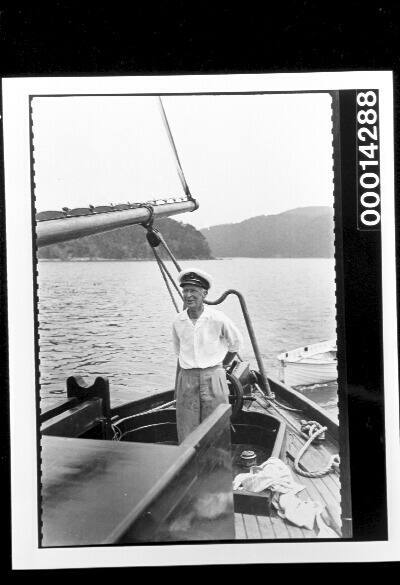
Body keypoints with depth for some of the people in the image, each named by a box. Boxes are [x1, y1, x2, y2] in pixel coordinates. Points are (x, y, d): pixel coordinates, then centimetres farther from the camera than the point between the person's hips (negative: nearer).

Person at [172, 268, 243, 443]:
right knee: (186, 435, 5)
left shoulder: (218, 319, -8)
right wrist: (177, 387, 12)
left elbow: (235, 343, 9)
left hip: (213, 379, -2)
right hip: (187, 380, 3)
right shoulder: (177, 322, 1)